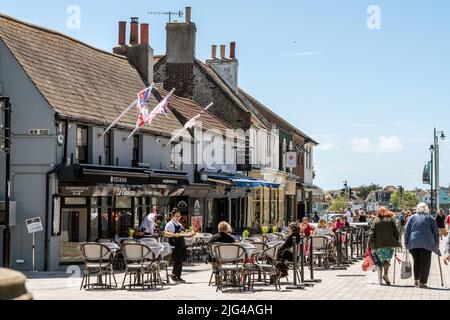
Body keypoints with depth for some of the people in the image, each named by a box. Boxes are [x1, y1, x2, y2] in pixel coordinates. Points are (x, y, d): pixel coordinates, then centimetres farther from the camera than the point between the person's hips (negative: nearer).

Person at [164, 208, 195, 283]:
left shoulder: (179, 224, 19)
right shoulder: (170, 224, -7)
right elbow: (166, 234, -22)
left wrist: (190, 235, 12)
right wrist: (174, 235, -35)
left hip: (182, 245, 8)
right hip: (175, 246, -8)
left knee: (181, 261, 8)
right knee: (177, 261, -10)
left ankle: (178, 276, 15)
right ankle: (173, 275, 4)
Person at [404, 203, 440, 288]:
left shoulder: (412, 217, 12)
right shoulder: (430, 218, 9)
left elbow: (406, 230, 7)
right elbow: (436, 231, 8)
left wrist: (406, 243, 10)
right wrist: (436, 244, 14)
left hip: (413, 243, 2)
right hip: (426, 243, -2)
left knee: (416, 262, 16)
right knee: (425, 263, 2)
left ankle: (416, 280, 14)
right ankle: (422, 282, -4)